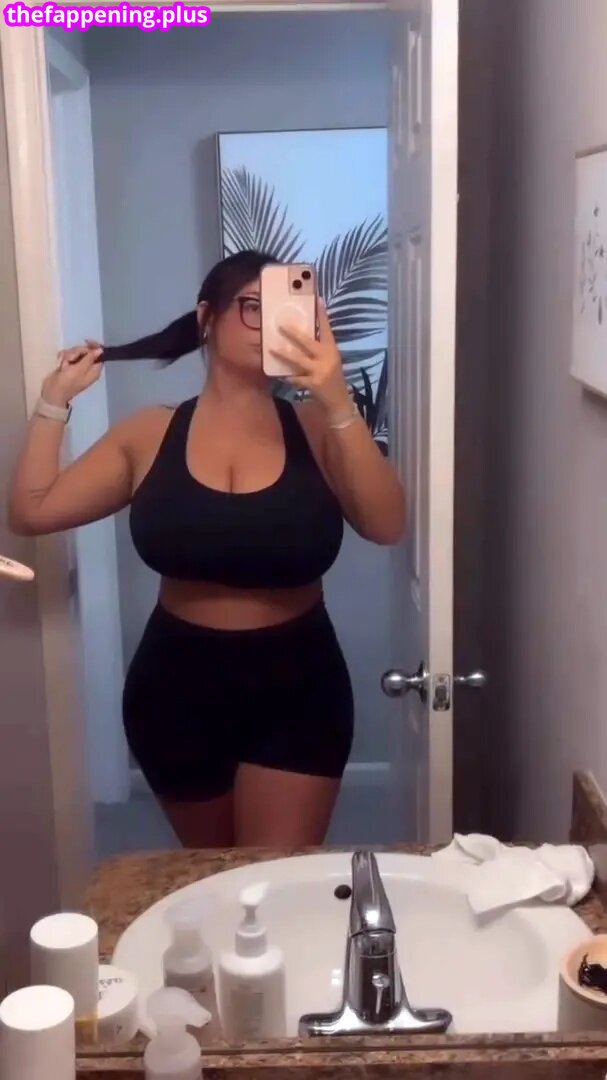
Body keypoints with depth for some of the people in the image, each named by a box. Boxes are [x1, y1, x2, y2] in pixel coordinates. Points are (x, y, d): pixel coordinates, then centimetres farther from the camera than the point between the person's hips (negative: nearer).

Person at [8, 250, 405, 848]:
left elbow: (387, 526, -21)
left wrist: (339, 403, -29)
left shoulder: (315, 428, -7)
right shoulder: (151, 435, -2)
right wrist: (55, 401, -4)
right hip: (179, 686, 2)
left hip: (297, 690, -2)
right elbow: (31, 512, 0)